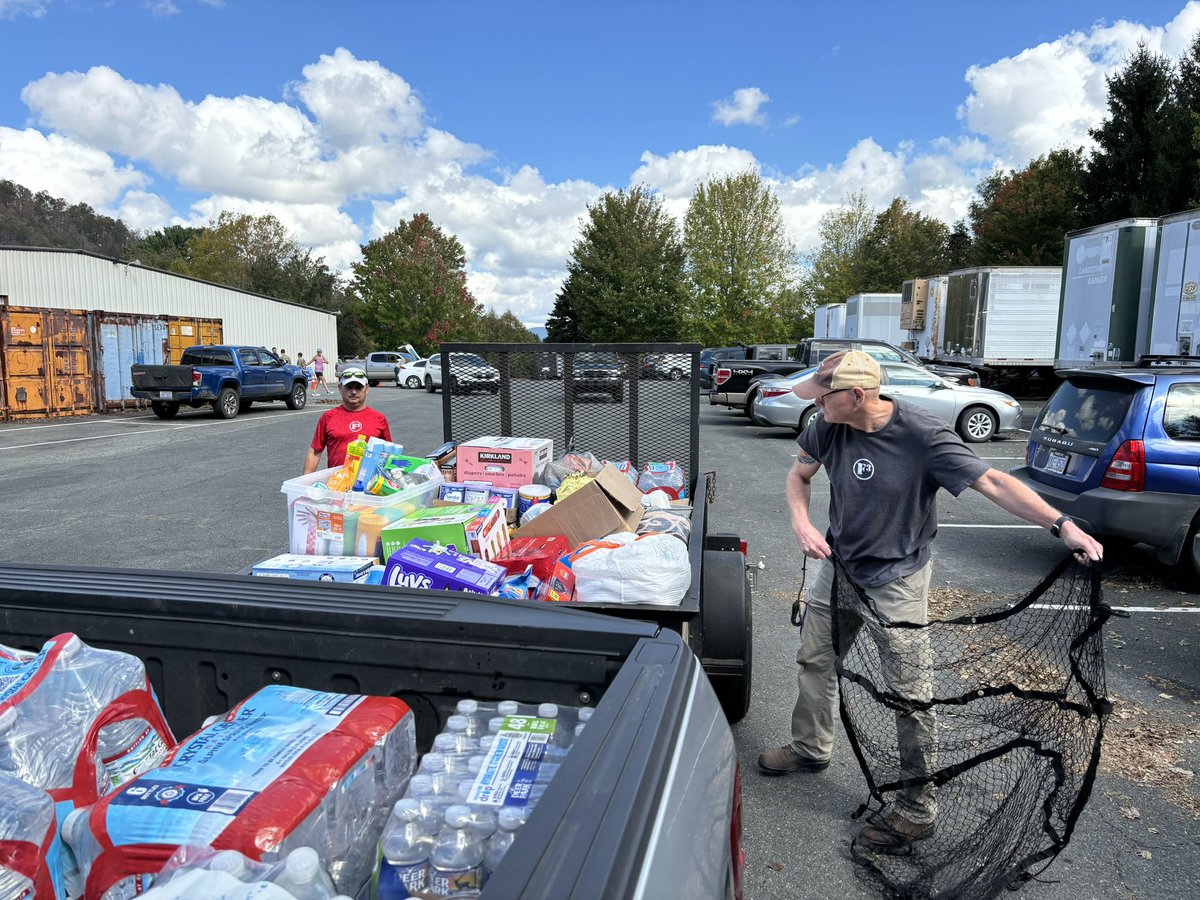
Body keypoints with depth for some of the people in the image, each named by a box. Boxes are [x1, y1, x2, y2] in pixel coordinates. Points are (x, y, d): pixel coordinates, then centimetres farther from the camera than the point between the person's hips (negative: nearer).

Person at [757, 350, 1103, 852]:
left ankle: (918, 807, 17)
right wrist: (802, 523, -11)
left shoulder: (922, 436, -25)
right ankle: (810, 749, 42)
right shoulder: (828, 426, -10)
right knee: (814, 660, 18)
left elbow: (992, 482, -24)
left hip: (897, 580, -5)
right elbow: (800, 475, 5)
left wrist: (1062, 525, -34)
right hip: (840, 565, 6)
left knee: (910, 692, 1)